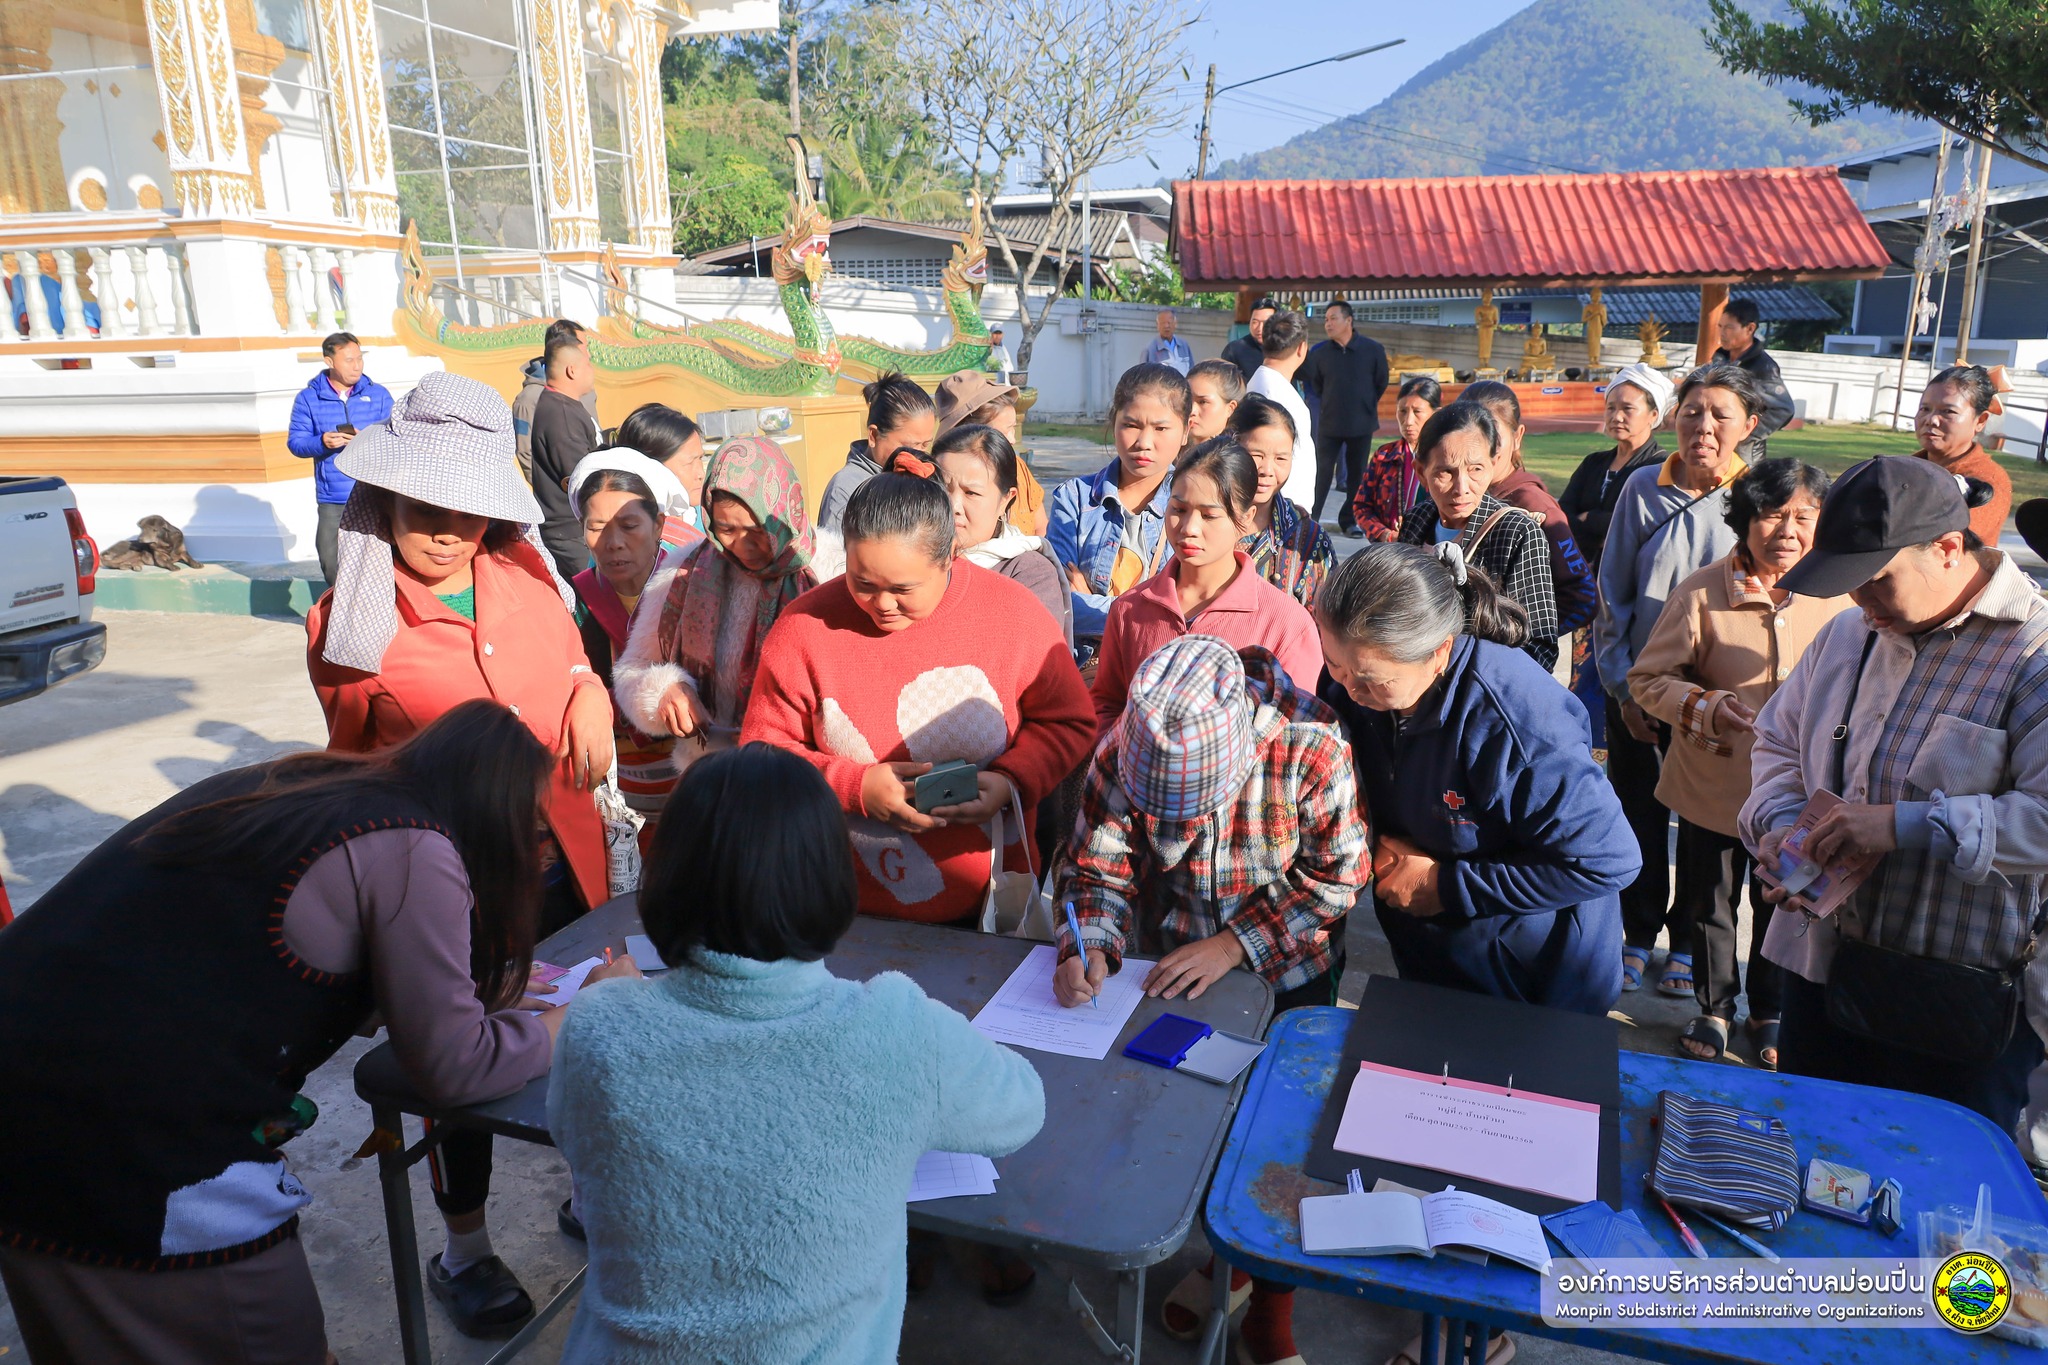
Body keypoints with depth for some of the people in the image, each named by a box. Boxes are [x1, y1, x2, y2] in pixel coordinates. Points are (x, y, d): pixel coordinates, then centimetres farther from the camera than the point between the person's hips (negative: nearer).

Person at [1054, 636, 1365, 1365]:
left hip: (1288, 976, -2)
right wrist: (1089, 945, -29)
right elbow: (1098, 866, -11)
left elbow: (1336, 876, -19)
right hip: (1172, 974, 2)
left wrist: (1233, 945, -25)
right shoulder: (1120, 751, -22)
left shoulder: (1312, 750, -29)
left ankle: (1272, 1305, 35)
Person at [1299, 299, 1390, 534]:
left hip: (1362, 425, 0)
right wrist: (1331, 404, 11)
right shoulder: (1320, 353, -2)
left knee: (1356, 475, 7)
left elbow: (1381, 383, 7)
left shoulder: (1373, 349, -4)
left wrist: (1366, 406, 12)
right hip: (1329, 424, 0)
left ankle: (1349, 521, 18)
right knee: (1322, 474, 1)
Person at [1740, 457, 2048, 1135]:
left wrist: (1912, 825, -28)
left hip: (1968, 1009, -6)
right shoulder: (1845, 635, 6)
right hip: (1821, 972, 6)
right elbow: (1779, 740, 15)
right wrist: (1779, 824, -3)